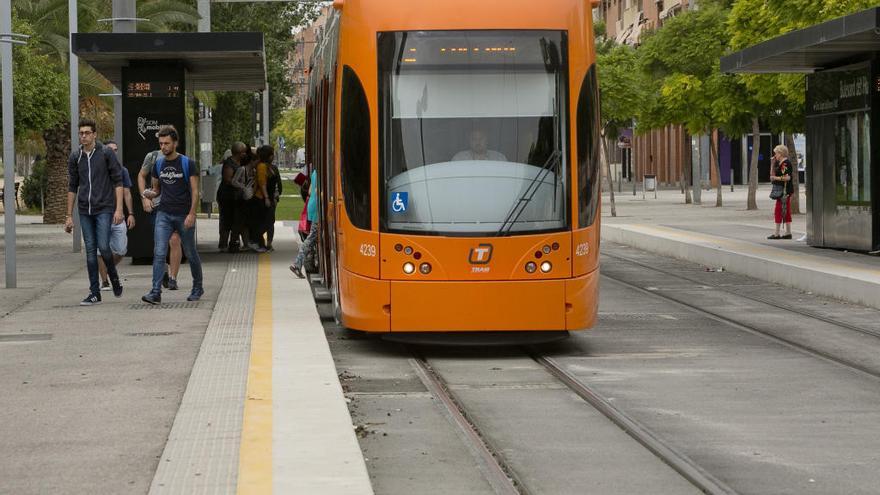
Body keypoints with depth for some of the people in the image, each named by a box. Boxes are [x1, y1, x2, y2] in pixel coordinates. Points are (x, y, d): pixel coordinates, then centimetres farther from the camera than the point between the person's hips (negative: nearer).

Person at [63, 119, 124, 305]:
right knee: (90, 251, 4)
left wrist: (119, 209, -11)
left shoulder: (106, 154, -3)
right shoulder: (75, 157, 7)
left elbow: (118, 181, -3)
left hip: (104, 209, -4)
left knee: (103, 247, -13)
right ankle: (94, 293, 8)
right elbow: (72, 187, 13)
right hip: (85, 211, 4)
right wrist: (69, 216, 11)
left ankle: (114, 278, 14)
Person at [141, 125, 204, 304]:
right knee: (159, 253, -11)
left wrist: (192, 214, -17)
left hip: (184, 215, -3)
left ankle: (198, 288, 28)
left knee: (191, 254, 10)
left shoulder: (187, 164, -5)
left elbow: (195, 191, -7)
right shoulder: (158, 164, 8)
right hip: (164, 214, 3)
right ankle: (156, 292, -15)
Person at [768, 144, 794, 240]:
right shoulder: (781, 163, 17)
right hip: (784, 191, 10)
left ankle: (777, 234, -7)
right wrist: (773, 163, 14)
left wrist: (775, 178, -15)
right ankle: (788, 233, 13)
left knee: (778, 211, -8)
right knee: (786, 212, 11)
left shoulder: (785, 163, -14)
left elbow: (787, 177, -22)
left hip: (784, 190, -10)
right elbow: (773, 174, 20)